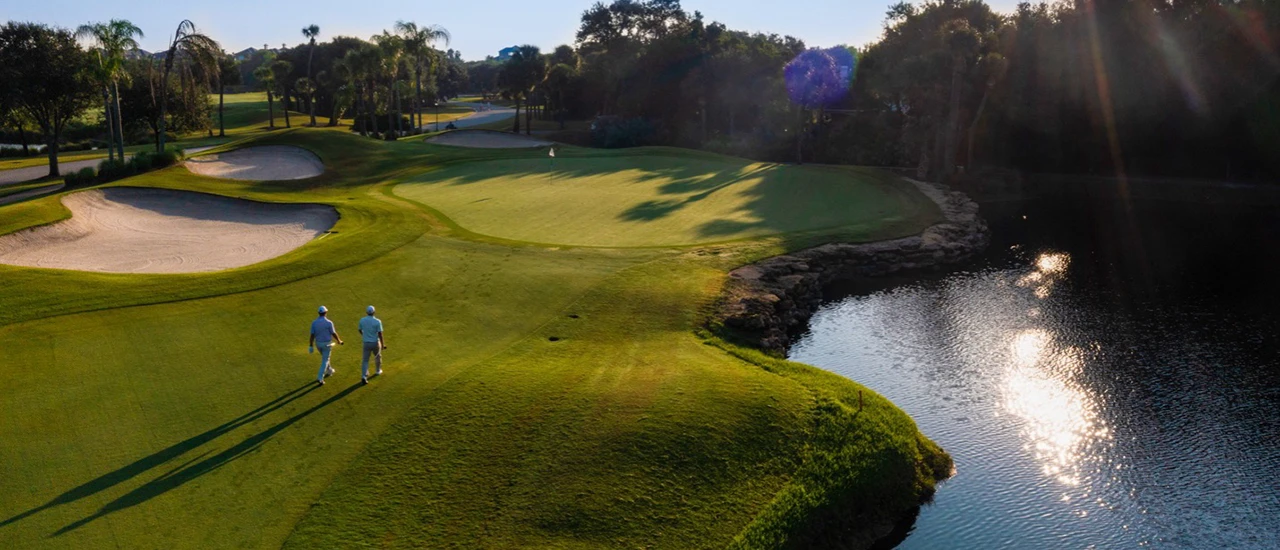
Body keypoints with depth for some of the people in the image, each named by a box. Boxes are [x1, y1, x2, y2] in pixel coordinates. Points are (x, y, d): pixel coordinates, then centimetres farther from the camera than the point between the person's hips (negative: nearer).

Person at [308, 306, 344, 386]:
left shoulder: (314, 322, -8)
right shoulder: (329, 322, -19)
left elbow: (312, 335, -6)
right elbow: (334, 333, -12)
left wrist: (311, 346, -2)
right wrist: (339, 341, 6)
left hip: (318, 343, 5)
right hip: (327, 343, -5)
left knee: (325, 357, 28)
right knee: (325, 360, 2)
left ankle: (329, 371, 47)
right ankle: (320, 378, -8)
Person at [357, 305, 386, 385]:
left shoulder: (362, 320, -6)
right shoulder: (377, 321, -17)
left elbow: (360, 330, 10)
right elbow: (380, 334, -15)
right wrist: (383, 344, -5)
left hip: (366, 343, 2)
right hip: (375, 342, -2)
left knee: (365, 360, 5)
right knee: (378, 356, 24)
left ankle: (364, 376, -10)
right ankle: (378, 371, 43)